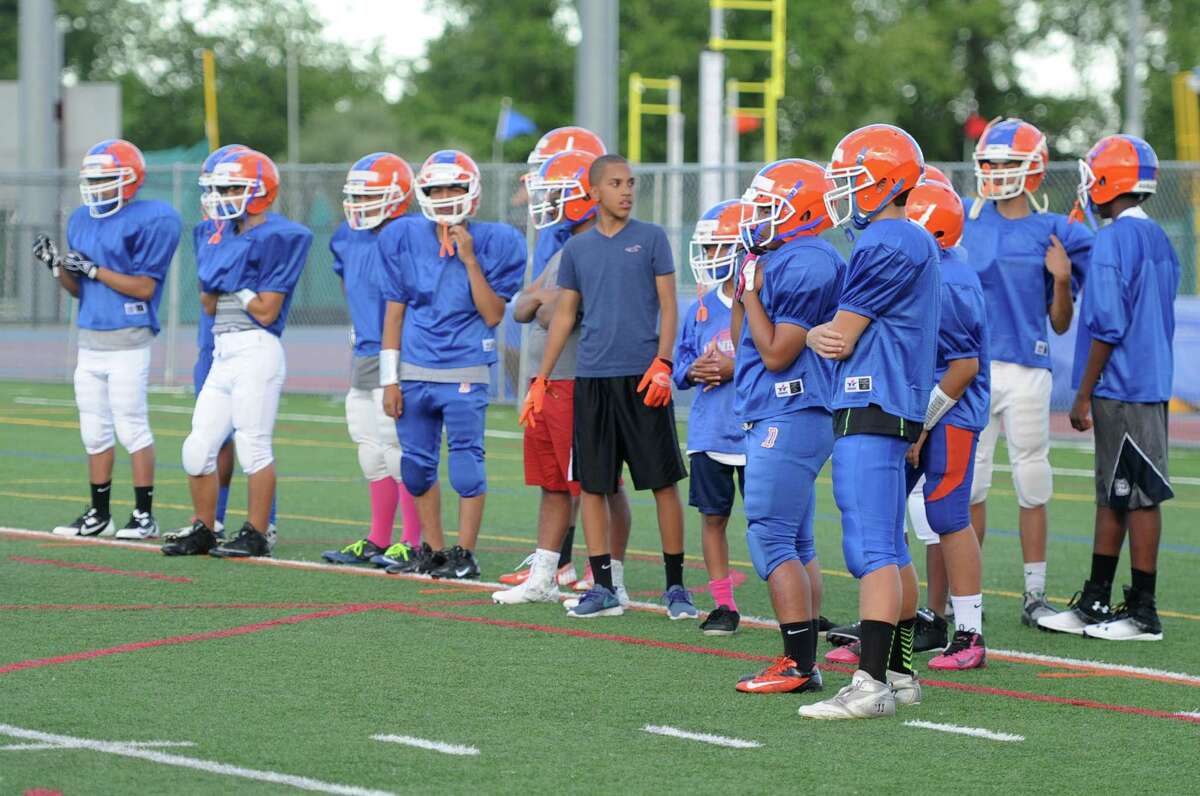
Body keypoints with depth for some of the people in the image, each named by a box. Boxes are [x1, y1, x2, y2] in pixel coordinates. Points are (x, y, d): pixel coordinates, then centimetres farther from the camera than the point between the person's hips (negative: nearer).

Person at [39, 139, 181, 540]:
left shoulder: (149, 220, -10)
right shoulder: (82, 220, 13)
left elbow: (144, 287, -14)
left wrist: (94, 270, -16)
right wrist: (56, 265, 0)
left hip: (127, 341, -7)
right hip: (89, 340, 7)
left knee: (131, 427, -5)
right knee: (95, 431, 11)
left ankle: (145, 514, 2)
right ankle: (99, 514, 19)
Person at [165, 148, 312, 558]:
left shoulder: (275, 237, -11)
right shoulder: (223, 236, 14)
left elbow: (266, 311, -13)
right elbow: (209, 305, 16)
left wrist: (234, 284, -4)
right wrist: (215, 279, -1)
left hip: (256, 351, -9)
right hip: (224, 353, 9)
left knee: (253, 447, -4)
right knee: (198, 449, 9)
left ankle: (256, 535, 5)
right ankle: (203, 531, 19)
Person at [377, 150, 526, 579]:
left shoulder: (492, 243, -3)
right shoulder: (405, 238, 5)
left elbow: (493, 315, -8)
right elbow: (395, 313, 7)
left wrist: (470, 260, -15)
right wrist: (390, 379, 4)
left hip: (465, 374, -4)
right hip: (415, 371, 4)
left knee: (466, 460, -5)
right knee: (416, 465, 8)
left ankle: (465, 553, 4)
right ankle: (433, 550, 22)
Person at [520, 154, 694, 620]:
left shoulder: (651, 239, 2)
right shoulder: (577, 249, 11)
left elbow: (668, 306, 0)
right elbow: (564, 317, 15)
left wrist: (662, 363, -13)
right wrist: (540, 380, 11)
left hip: (642, 376, -3)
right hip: (592, 377, 3)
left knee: (663, 481, -1)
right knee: (592, 485, 3)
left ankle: (676, 586, 6)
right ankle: (603, 588, 10)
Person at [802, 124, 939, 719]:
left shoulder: (885, 247, -15)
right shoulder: (916, 243, 18)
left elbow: (841, 337, -12)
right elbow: (842, 334, 15)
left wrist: (818, 334, 11)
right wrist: (820, 335, -6)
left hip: (869, 410, -11)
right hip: (898, 406, 11)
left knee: (872, 551, -14)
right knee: (891, 550, 15)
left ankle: (871, 685, -19)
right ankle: (901, 675, 21)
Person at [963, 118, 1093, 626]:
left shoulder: (1053, 234, 0)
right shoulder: (966, 222, 6)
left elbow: (1060, 325, 4)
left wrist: (1062, 280, -12)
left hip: (1026, 370, -2)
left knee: (1032, 482, 4)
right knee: (968, 483, 6)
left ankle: (1035, 594, 12)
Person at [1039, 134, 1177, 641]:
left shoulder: (1112, 242, -15)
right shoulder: (1159, 241, 13)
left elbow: (1107, 326, -19)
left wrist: (1083, 395, -13)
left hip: (1120, 388, -9)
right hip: (1152, 383, 9)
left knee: (1139, 496, -4)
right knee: (1112, 495, 14)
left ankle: (1143, 613, 0)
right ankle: (1095, 603, 20)